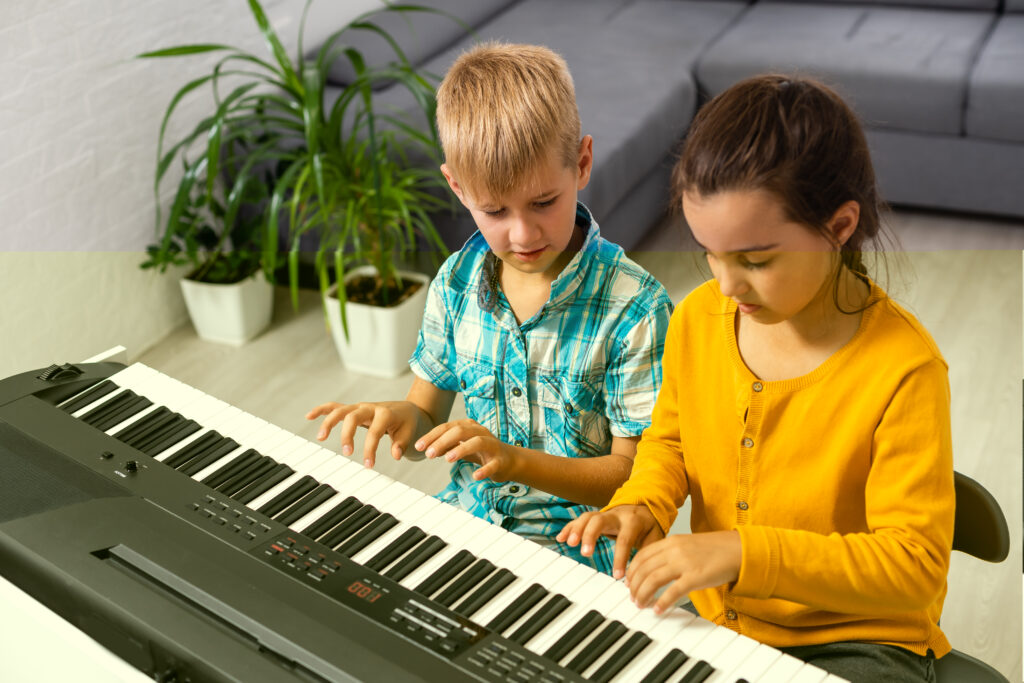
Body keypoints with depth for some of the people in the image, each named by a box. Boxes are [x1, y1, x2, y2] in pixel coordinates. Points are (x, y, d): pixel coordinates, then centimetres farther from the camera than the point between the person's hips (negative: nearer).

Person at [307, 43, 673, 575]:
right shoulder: (456, 282, 1)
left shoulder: (632, 306, -15)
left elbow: (633, 471, -13)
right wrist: (402, 416, -14)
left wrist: (515, 461, -27)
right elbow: (429, 411, 12)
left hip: (573, 539, -5)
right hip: (464, 513, 5)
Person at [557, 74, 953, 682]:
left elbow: (916, 564, -21)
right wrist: (643, 504, -9)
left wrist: (744, 554, -30)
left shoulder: (901, 366, -22)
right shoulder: (698, 319, -6)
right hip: (711, 618, 5)